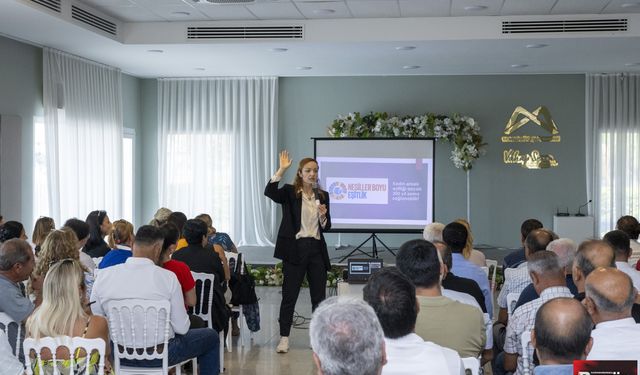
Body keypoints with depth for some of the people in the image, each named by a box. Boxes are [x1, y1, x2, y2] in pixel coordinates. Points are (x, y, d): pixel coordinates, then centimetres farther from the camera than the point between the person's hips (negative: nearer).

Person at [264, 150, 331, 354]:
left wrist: (323, 216, -9)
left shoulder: (322, 196, 10)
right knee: (289, 295, 0)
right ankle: (284, 338, 7)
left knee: (319, 296, 8)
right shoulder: (290, 192, -2)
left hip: (317, 249, 4)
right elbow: (269, 191, -21)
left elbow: (326, 227, 13)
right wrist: (282, 169, -28)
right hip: (295, 249, -4)